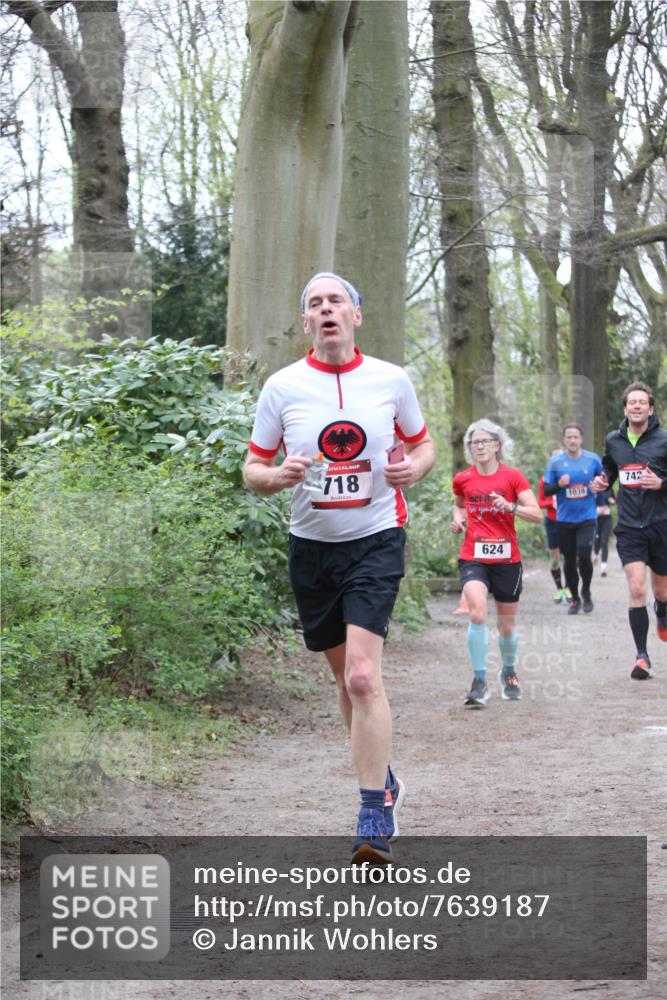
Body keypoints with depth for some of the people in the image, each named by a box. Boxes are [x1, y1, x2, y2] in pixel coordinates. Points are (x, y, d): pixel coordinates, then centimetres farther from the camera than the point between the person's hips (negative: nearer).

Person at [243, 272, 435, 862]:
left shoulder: (391, 380, 0)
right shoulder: (282, 387, 0)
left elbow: (423, 444, 15)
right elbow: (253, 468, 6)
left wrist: (413, 467, -8)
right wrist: (276, 476, -17)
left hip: (376, 540, -3)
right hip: (311, 546, 3)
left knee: (362, 676, -18)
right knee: (346, 679, 12)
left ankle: (375, 816, -14)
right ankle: (382, 779, 35)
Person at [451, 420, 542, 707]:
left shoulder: (512, 477, -3)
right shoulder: (463, 479, 4)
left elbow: (537, 514, -6)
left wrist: (510, 507, -22)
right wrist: (458, 519, 5)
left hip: (506, 559, 0)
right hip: (473, 559, 0)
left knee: (507, 626, 11)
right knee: (477, 613, -24)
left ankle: (508, 673, 40)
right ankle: (479, 682, -17)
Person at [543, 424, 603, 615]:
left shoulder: (593, 460, 0)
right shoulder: (555, 461, -1)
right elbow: (546, 491, 0)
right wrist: (559, 484, -18)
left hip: (587, 518, -1)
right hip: (564, 519, 1)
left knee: (584, 556, -16)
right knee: (569, 561, 7)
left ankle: (586, 591, 9)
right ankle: (575, 599, 23)